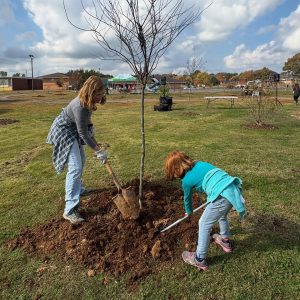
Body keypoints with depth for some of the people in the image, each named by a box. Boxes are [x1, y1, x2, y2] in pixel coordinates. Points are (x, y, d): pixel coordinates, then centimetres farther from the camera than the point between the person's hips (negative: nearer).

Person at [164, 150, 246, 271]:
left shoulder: (186, 180, 2)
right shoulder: (200, 164, 18)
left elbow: (187, 199, 20)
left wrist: (189, 212, 40)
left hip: (222, 196, -8)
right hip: (234, 189, 8)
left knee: (204, 224, 10)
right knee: (222, 215, 34)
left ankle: (199, 259, 21)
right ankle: (225, 241, 55)